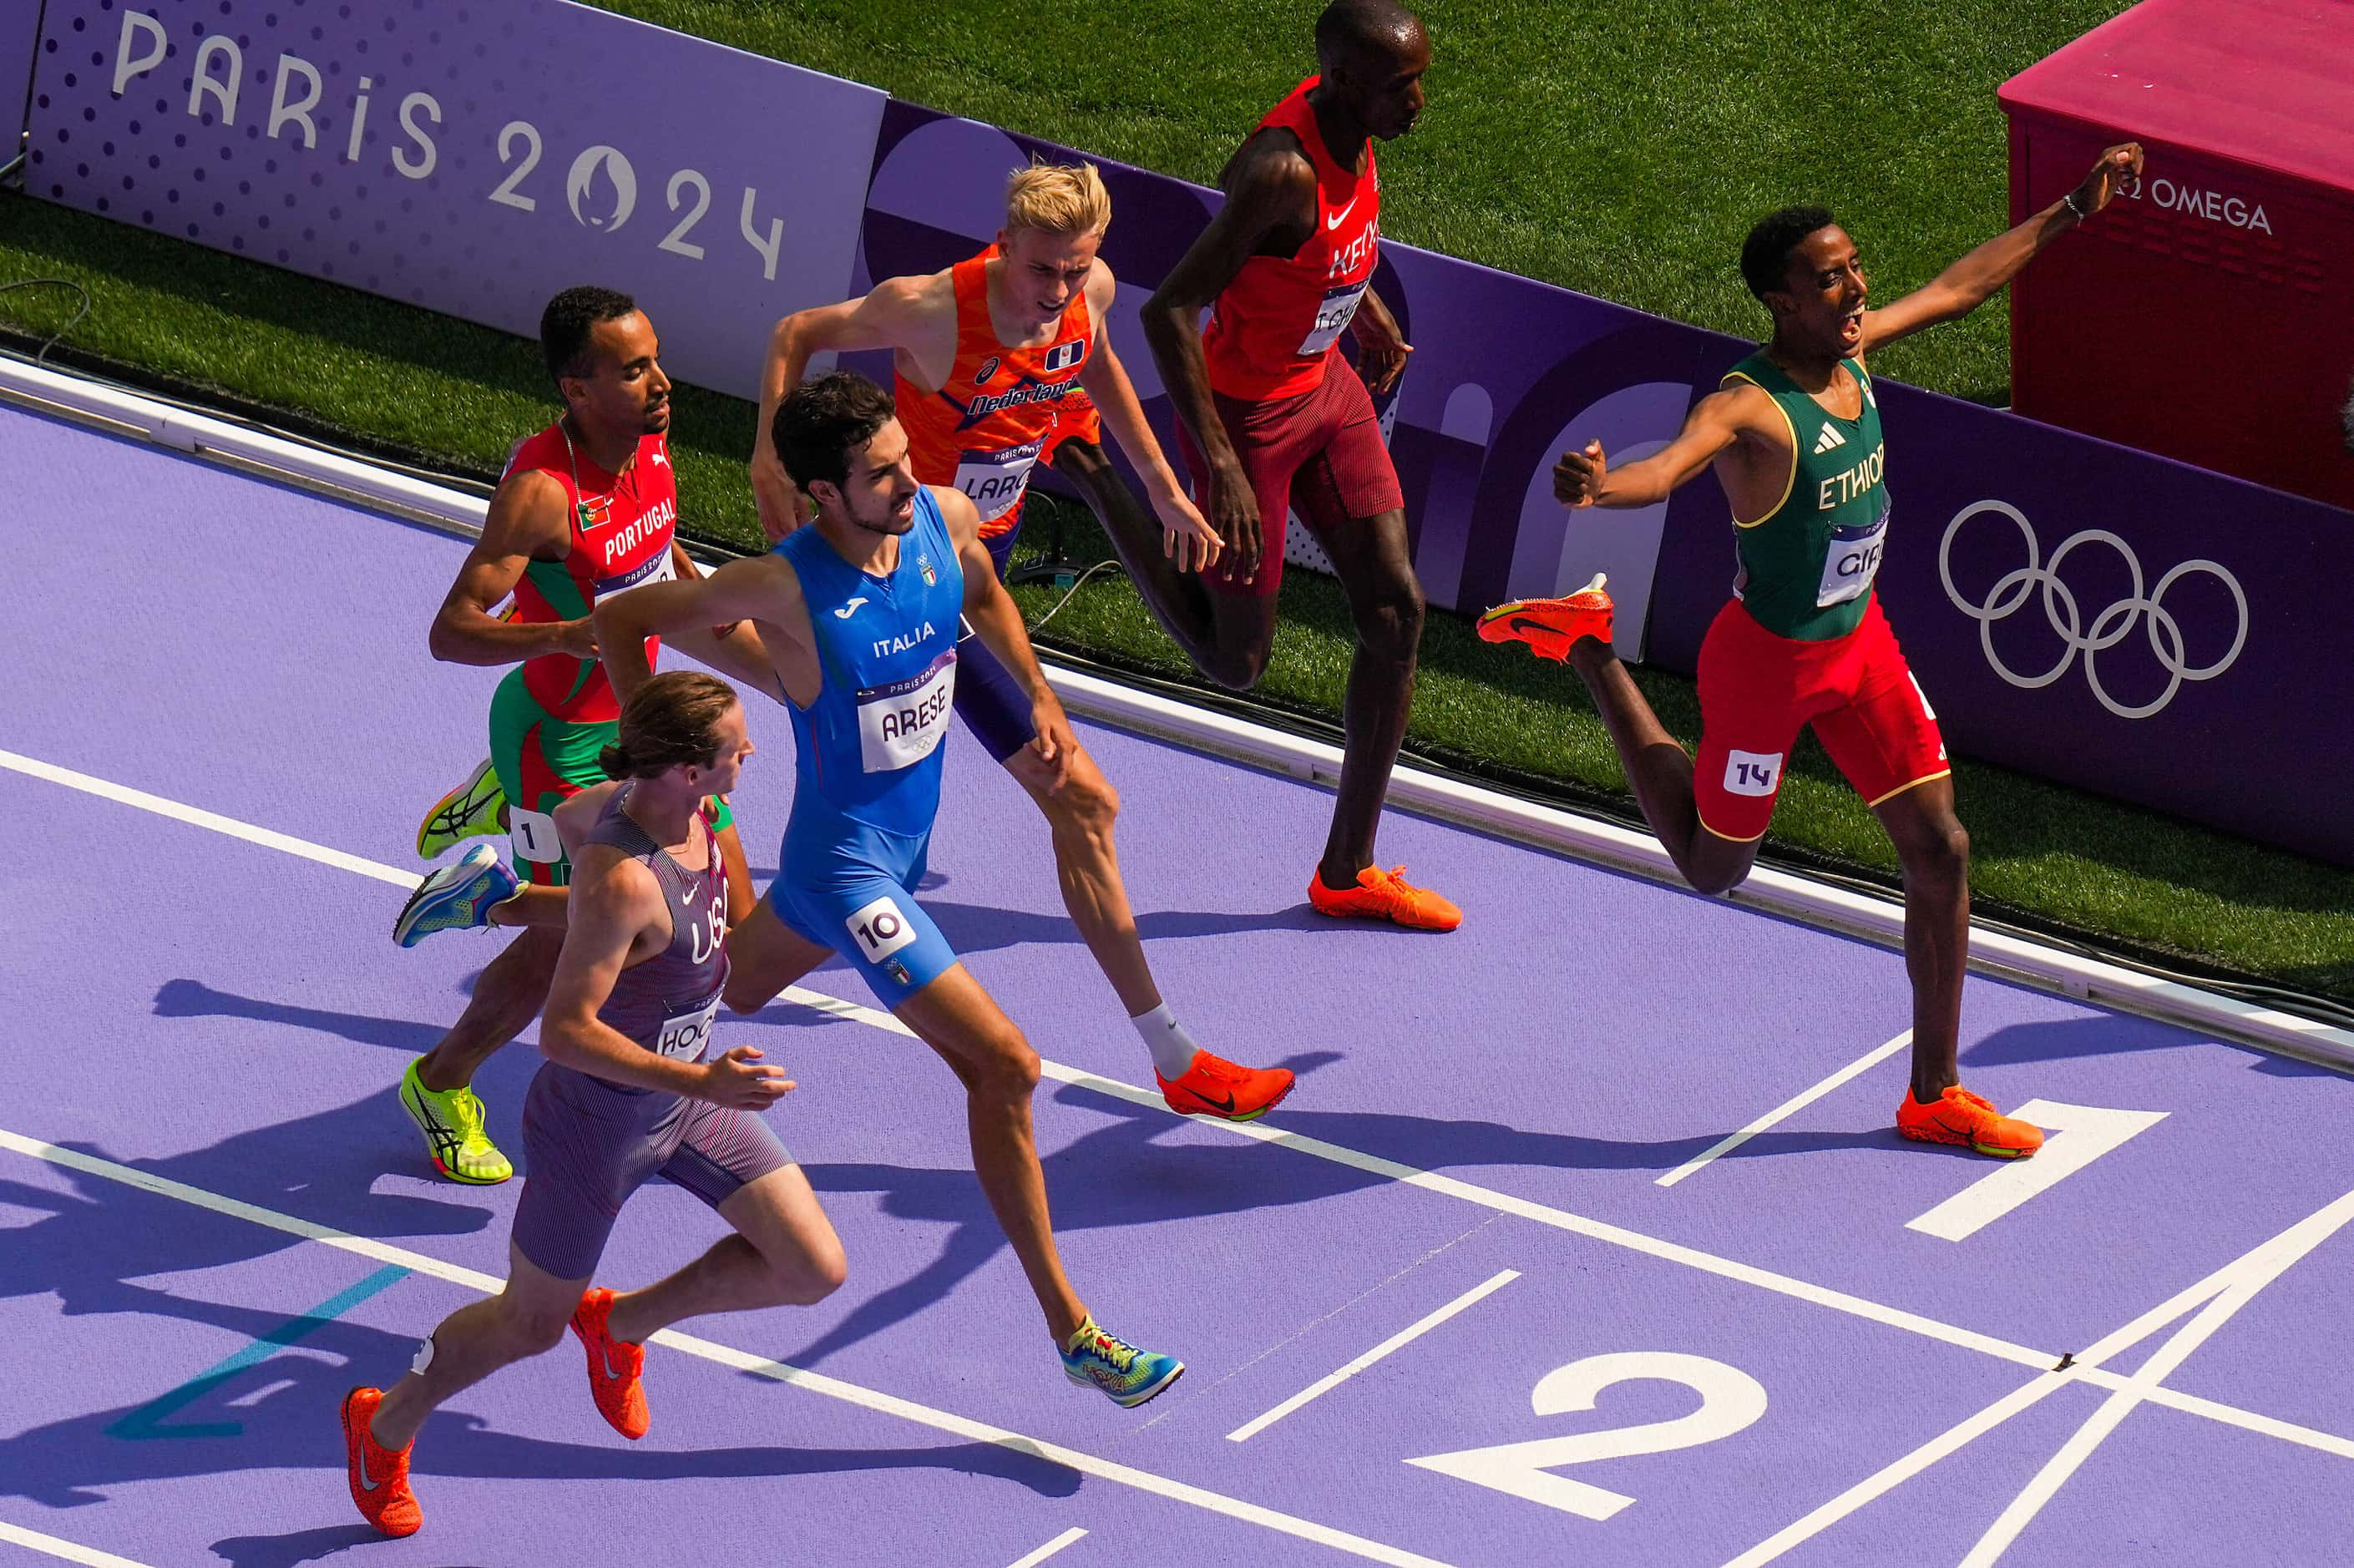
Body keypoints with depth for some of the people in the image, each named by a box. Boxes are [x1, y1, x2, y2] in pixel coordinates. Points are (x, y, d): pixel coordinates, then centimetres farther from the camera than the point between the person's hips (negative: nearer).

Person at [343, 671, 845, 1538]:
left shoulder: (648, 803, -12)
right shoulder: (622, 882, -37)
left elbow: (568, 817, 11)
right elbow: (564, 1032, -34)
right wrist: (697, 1082, -41)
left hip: (690, 1094, 8)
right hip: (599, 1124, -8)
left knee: (816, 1271, 3)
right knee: (530, 1324, 14)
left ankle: (622, 1323, 28)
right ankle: (385, 1427, 42)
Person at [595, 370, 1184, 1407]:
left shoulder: (945, 520, -12)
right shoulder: (782, 587, -28)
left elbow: (985, 596, 14)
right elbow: (621, 618, -14)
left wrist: (1038, 696, 5)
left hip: (907, 837, 8)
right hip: (848, 862, -8)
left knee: (729, 990, 32)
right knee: (1003, 1066, -14)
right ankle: (1069, 1329, -6)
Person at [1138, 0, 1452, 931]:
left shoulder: (1348, 125, -8)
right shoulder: (1284, 172, -34)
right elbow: (1168, 311, -35)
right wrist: (1221, 468, -37)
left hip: (1327, 388, 8)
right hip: (1243, 414, -8)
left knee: (1396, 610, 5)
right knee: (1238, 664, 8)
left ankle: (1348, 872, 16)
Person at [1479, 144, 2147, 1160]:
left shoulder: (1852, 350, -6)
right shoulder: (1748, 408, -30)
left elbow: (1958, 286, 12)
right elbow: (1669, 465, -51)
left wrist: (2071, 214, 20)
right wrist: (1600, 489, -74)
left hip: (1859, 641, 7)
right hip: (1769, 660, -7)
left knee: (1940, 851, 5)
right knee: (1712, 866, 14)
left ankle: (1934, 1096, 18)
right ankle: (1591, 653, 31)